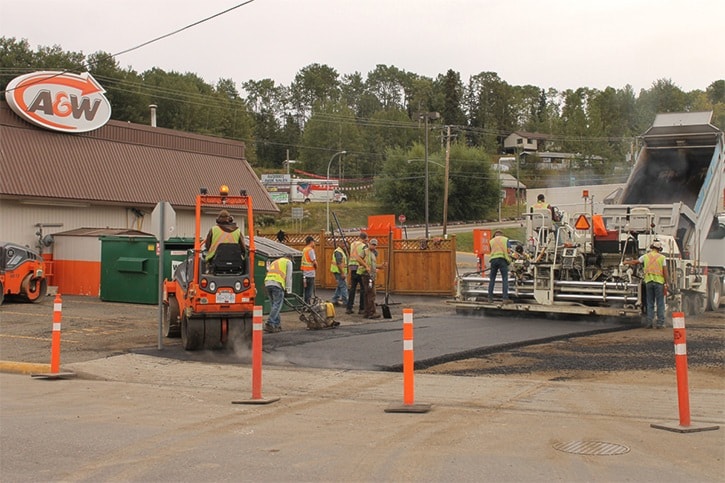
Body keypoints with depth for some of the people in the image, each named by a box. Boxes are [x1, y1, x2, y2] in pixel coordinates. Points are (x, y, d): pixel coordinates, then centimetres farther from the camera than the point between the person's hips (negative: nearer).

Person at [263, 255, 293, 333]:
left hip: (267, 282, 6)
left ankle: (277, 324, 12)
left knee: (273, 305, 13)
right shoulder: (288, 262, 17)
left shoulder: (274, 262, 36)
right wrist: (289, 290, 10)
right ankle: (269, 324, -16)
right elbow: (288, 277, 9)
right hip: (277, 283, -6)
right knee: (277, 305, -6)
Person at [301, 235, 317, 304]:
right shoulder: (310, 250, -12)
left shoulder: (304, 249, 13)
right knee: (309, 292, -5)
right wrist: (316, 267, 3)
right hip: (310, 274, -8)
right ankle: (308, 304, -4)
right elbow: (314, 262, -15)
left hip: (305, 274, 8)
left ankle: (306, 304, 18)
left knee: (307, 290, 14)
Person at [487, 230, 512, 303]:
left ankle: (490, 298, 10)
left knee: (492, 279, 11)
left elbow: (491, 251, 16)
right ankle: (505, 298, -12)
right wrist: (509, 260, 18)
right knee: (505, 279, -3)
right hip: (502, 259, -2)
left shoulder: (491, 241, 22)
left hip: (493, 259, 2)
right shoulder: (505, 239, 16)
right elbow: (508, 251, 7)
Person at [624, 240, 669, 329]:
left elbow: (635, 262, 22)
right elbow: (665, 272, -4)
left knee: (650, 303, 9)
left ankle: (649, 322, 5)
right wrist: (666, 283, 1)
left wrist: (626, 262, 40)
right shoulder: (661, 257, 0)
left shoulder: (646, 256, 7)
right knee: (660, 303, 2)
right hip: (659, 282, -2)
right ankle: (660, 323, -1)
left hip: (648, 281, 3)